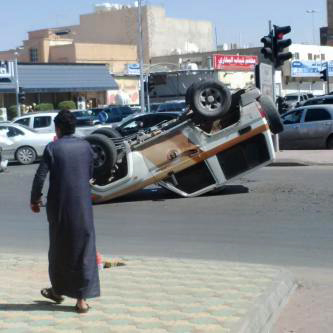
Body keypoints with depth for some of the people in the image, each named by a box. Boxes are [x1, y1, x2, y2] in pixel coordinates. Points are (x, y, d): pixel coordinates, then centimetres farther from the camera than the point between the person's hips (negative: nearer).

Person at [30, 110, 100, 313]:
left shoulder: (52, 148, -8)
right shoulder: (85, 146, 2)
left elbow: (40, 176, -9)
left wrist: (35, 199, 5)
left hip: (60, 206, -1)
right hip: (83, 206, 2)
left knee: (59, 249, 16)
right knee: (84, 250, 5)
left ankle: (58, 291, 32)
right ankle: (82, 298, 3)